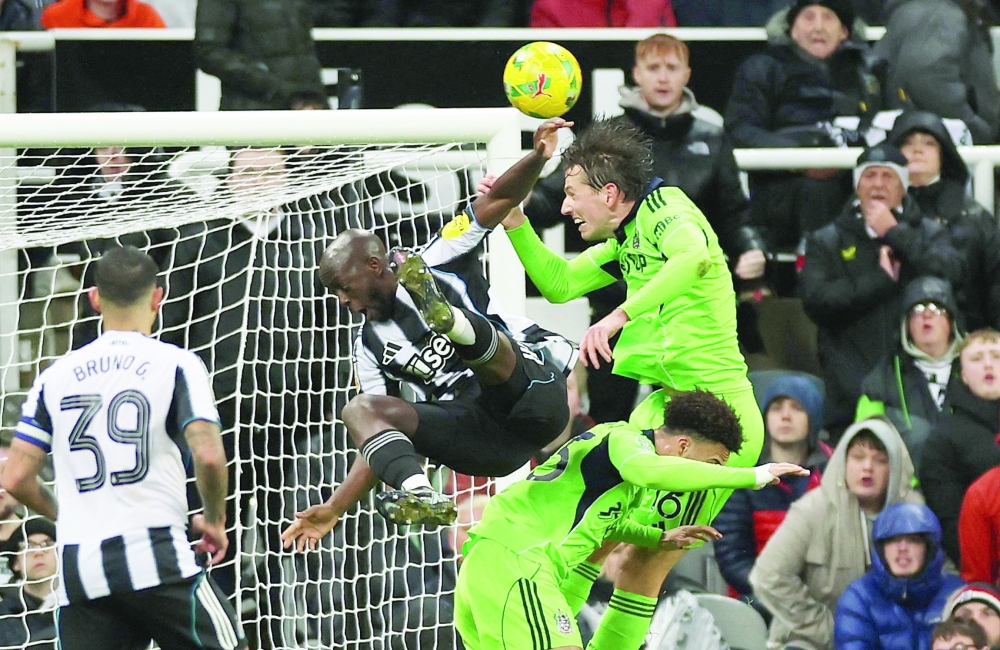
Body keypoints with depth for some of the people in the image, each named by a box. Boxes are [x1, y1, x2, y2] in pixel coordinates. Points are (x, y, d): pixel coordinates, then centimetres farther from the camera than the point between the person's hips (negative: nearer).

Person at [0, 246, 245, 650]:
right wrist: (215, 520, 6)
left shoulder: (56, 376, 11)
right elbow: (208, 455, -12)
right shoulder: (175, 364, 0)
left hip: (78, 569, 4)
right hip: (156, 558, -3)